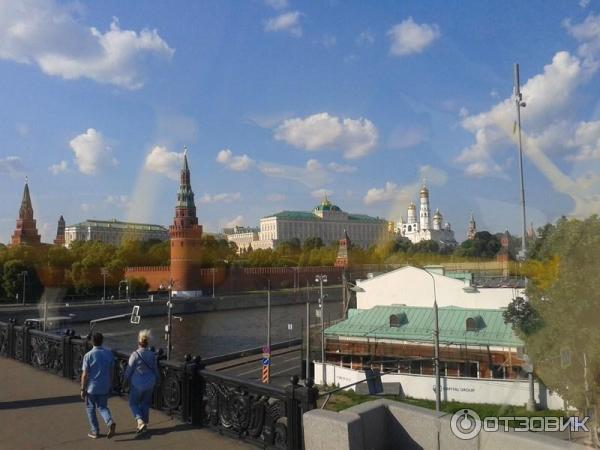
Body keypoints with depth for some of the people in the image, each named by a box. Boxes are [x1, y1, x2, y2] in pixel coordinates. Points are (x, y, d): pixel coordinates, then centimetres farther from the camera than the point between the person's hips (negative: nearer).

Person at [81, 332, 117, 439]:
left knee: (90, 408, 17)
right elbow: (111, 371, 4)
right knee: (102, 407, 16)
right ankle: (110, 422, -10)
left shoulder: (88, 355, -15)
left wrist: (83, 389, -3)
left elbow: (85, 375, -13)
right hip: (104, 387, 3)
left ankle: (94, 431, 21)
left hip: (91, 387, -3)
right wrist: (110, 385, 15)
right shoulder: (109, 353, -3)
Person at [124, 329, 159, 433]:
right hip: (150, 383, 4)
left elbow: (129, 370, -10)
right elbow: (155, 370, 6)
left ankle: (140, 421, -5)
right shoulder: (152, 355, -3)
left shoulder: (135, 355, -17)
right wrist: (156, 380, 21)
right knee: (145, 404, 18)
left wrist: (126, 380, 9)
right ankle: (144, 424, 24)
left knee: (133, 403, 12)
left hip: (137, 384, -4)